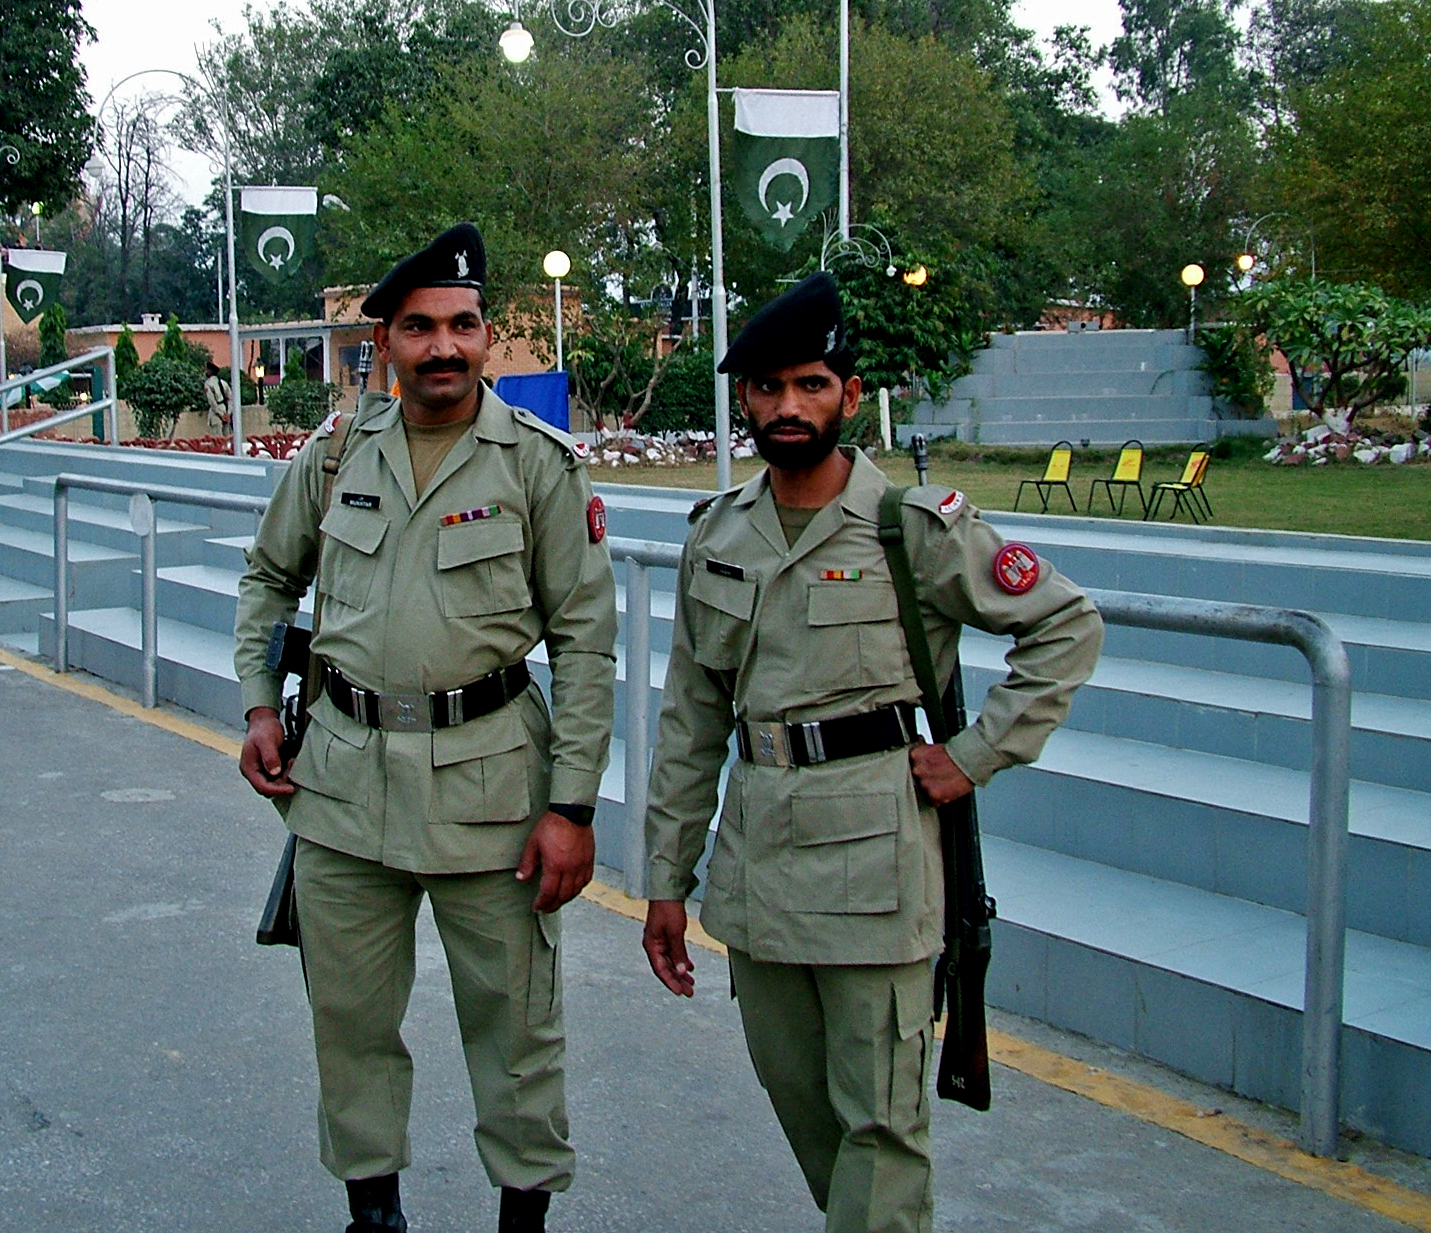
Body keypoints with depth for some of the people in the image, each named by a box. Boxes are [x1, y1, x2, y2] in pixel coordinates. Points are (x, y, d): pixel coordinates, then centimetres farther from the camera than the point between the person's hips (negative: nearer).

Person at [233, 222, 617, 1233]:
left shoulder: (542, 463, -5)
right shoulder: (336, 455, 5)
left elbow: (586, 643, -6)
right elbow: (270, 580, 21)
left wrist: (571, 807, -10)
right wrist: (261, 707, 9)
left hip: (488, 771, -3)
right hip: (342, 771, 4)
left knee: (513, 1016, 6)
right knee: (350, 1013, 13)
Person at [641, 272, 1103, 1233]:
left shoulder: (919, 526, -7)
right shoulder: (718, 537, 8)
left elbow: (1069, 626, -1)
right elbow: (691, 718, 12)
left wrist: (976, 757, -8)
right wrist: (668, 877, 11)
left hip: (874, 843, -5)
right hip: (756, 846, 6)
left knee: (879, 1115, 0)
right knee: (796, 1095, 17)